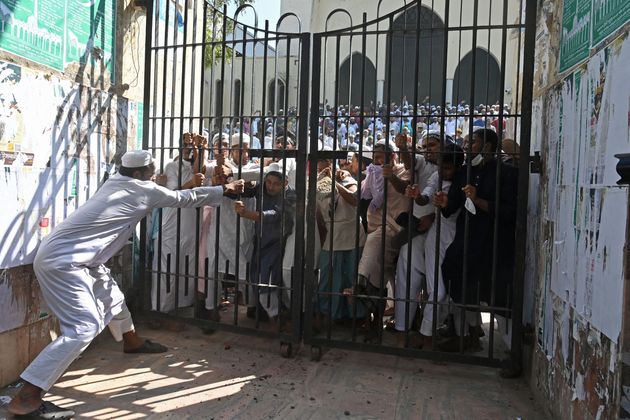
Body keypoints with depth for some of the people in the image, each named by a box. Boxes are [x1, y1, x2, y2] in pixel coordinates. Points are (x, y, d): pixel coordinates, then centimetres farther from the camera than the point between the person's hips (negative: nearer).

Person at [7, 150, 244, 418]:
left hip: (75, 258, 10)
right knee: (85, 326, -15)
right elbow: (185, 198, 3)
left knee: (111, 296, 24)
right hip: (61, 261, -10)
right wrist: (224, 190, 15)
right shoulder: (143, 190, -10)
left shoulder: (115, 184, 13)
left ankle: (132, 341, 49)